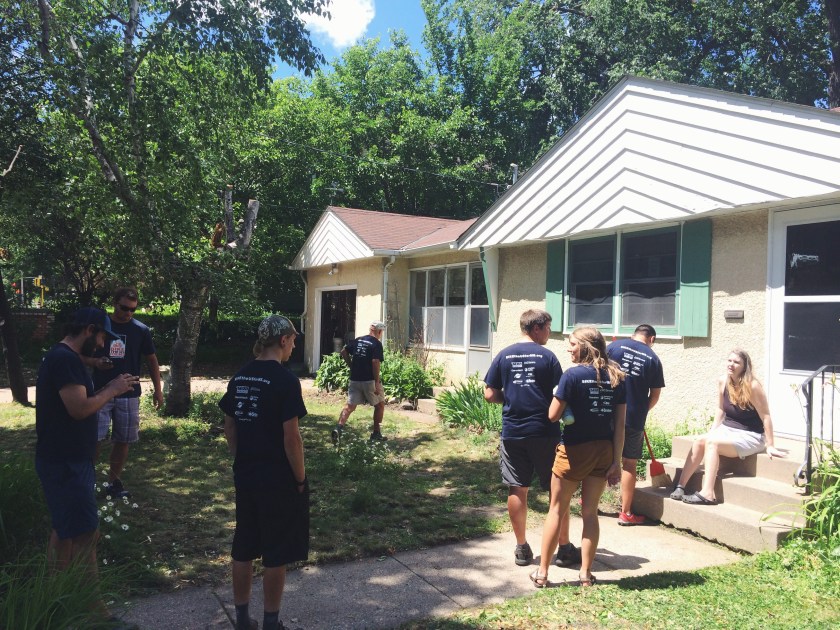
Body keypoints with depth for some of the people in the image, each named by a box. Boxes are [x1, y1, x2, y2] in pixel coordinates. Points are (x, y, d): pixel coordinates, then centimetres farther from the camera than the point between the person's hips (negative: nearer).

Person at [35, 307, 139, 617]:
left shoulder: (62, 357, 14)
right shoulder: (66, 359, -20)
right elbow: (79, 409, -25)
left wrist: (109, 389, 6)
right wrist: (112, 389, -12)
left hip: (65, 459, 11)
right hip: (66, 462, -11)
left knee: (65, 529, 19)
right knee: (86, 533, -7)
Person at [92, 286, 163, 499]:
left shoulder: (141, 330, 0)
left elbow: (152, 360, 7)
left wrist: (157, 390, 3)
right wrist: (96, 362, -15)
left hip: (129, 394, 1)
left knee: (122, 440, 7)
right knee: (95, 439, -7)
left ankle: (113, 482, 22)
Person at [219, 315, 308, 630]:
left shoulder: (239, 377, 4)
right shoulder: (285, 380, -17)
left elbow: (230, 428, 10)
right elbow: (291, 437, -18)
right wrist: (300, 478, -8)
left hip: (244, 477, 7)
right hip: (279, 480, -7)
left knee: (243, 547, 17)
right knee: (276, 553, 8)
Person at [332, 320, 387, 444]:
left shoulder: (357, 340, 10)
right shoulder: (377, 344, -9)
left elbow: (343, 352, 12)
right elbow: (375, 362, -19)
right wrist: (377, 383, -18)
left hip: (354, 379, 5)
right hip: (369, 380, -5)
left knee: (350, 406, 6)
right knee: (380, 405, 13)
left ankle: (339, 428, -16)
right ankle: (376, 434, 16)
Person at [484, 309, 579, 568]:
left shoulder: (504, 356, 2)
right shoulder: (547, 356, -6)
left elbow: (490, 394, 1)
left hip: (512, 433, 3)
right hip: (544, 432, -3)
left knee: (516, 490, 10)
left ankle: (522, 549, 19)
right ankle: (564, 549, 18)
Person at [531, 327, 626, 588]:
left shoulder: (573, 375, -13)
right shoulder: (616, 377, 3)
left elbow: (553, 415, -15)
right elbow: (620, 424, 1)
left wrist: (558, 394, 5)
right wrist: (616, 461, 4)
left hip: (575, 449, -4)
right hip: (604, 451, 5)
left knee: (556, 510, 8)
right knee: (590, 512, 14)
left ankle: (542, 573, 13)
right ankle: (586, 574, 19)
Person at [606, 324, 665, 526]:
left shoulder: (614, 346, 1)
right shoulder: (653, 359, 1)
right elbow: (655, 396, 3)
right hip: (634, 419, -1)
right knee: (629, 464, 7)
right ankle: (626, 513, 13)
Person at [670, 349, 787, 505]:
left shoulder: (752, 386, -19)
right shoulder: (722, 382, 0)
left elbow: (765, 416, -16)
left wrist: (770, 446, -16)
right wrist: (711, 432, 7)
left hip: (750, 436, -6)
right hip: (727, 429, 6)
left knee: (712, 443, -27)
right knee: (699, 441, -18)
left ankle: (707, 494, -32)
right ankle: (680, 486, -20)